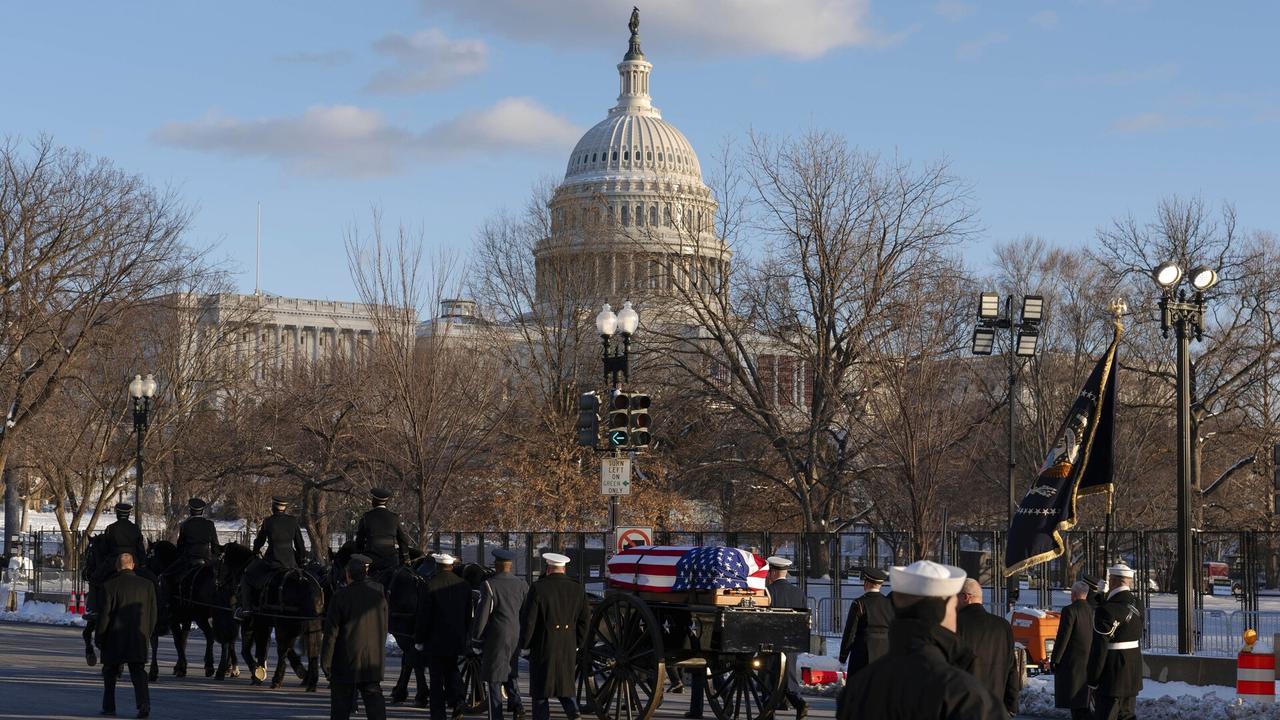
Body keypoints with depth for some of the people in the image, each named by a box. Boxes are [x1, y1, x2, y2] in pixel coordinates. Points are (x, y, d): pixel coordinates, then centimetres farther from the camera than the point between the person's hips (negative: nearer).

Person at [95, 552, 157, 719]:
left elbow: (104, 615, -7)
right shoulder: (147, 585, 1)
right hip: (139, 639, 2)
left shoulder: (109, 586, -8)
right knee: (138, 672, 4)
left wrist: (99, 638, 3)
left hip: (114, 640, -2)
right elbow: (153, 613, 5)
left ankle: (109, 706, 18)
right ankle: (144, 704, -15)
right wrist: (147, 634, 16)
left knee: (110, 673, 15)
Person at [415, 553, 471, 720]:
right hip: (457, 640, 4)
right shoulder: (464, 585, 1)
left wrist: (419, 640, -2)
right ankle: (456, 701, -2)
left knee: (437, 679, 3)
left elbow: (424, 616, -11)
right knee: (452, 671, 20)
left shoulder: (431, 586, -14)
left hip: (436, 641, -4)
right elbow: (469, 614, 7)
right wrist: (467, 636, 18)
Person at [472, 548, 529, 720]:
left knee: (494, 678, 3)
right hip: (517, 639, 5)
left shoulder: (489, 585, -10)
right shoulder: (523, 585, 4)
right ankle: (516, 704, 1)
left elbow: (482, 615, -11)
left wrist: (476, 640, -1)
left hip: (496, 639, -5)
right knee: (511, 672, 21)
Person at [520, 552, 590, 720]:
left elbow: (528, 620, -9)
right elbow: (584, 620, 6)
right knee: (565, 686, 15)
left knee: (541, 691, 6)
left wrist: (524, 643, 4)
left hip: (543, 649, -4)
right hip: (568, 649, 4)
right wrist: (576, 643, 16)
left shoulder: (538, 588, -11)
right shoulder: (578, 590, 2)